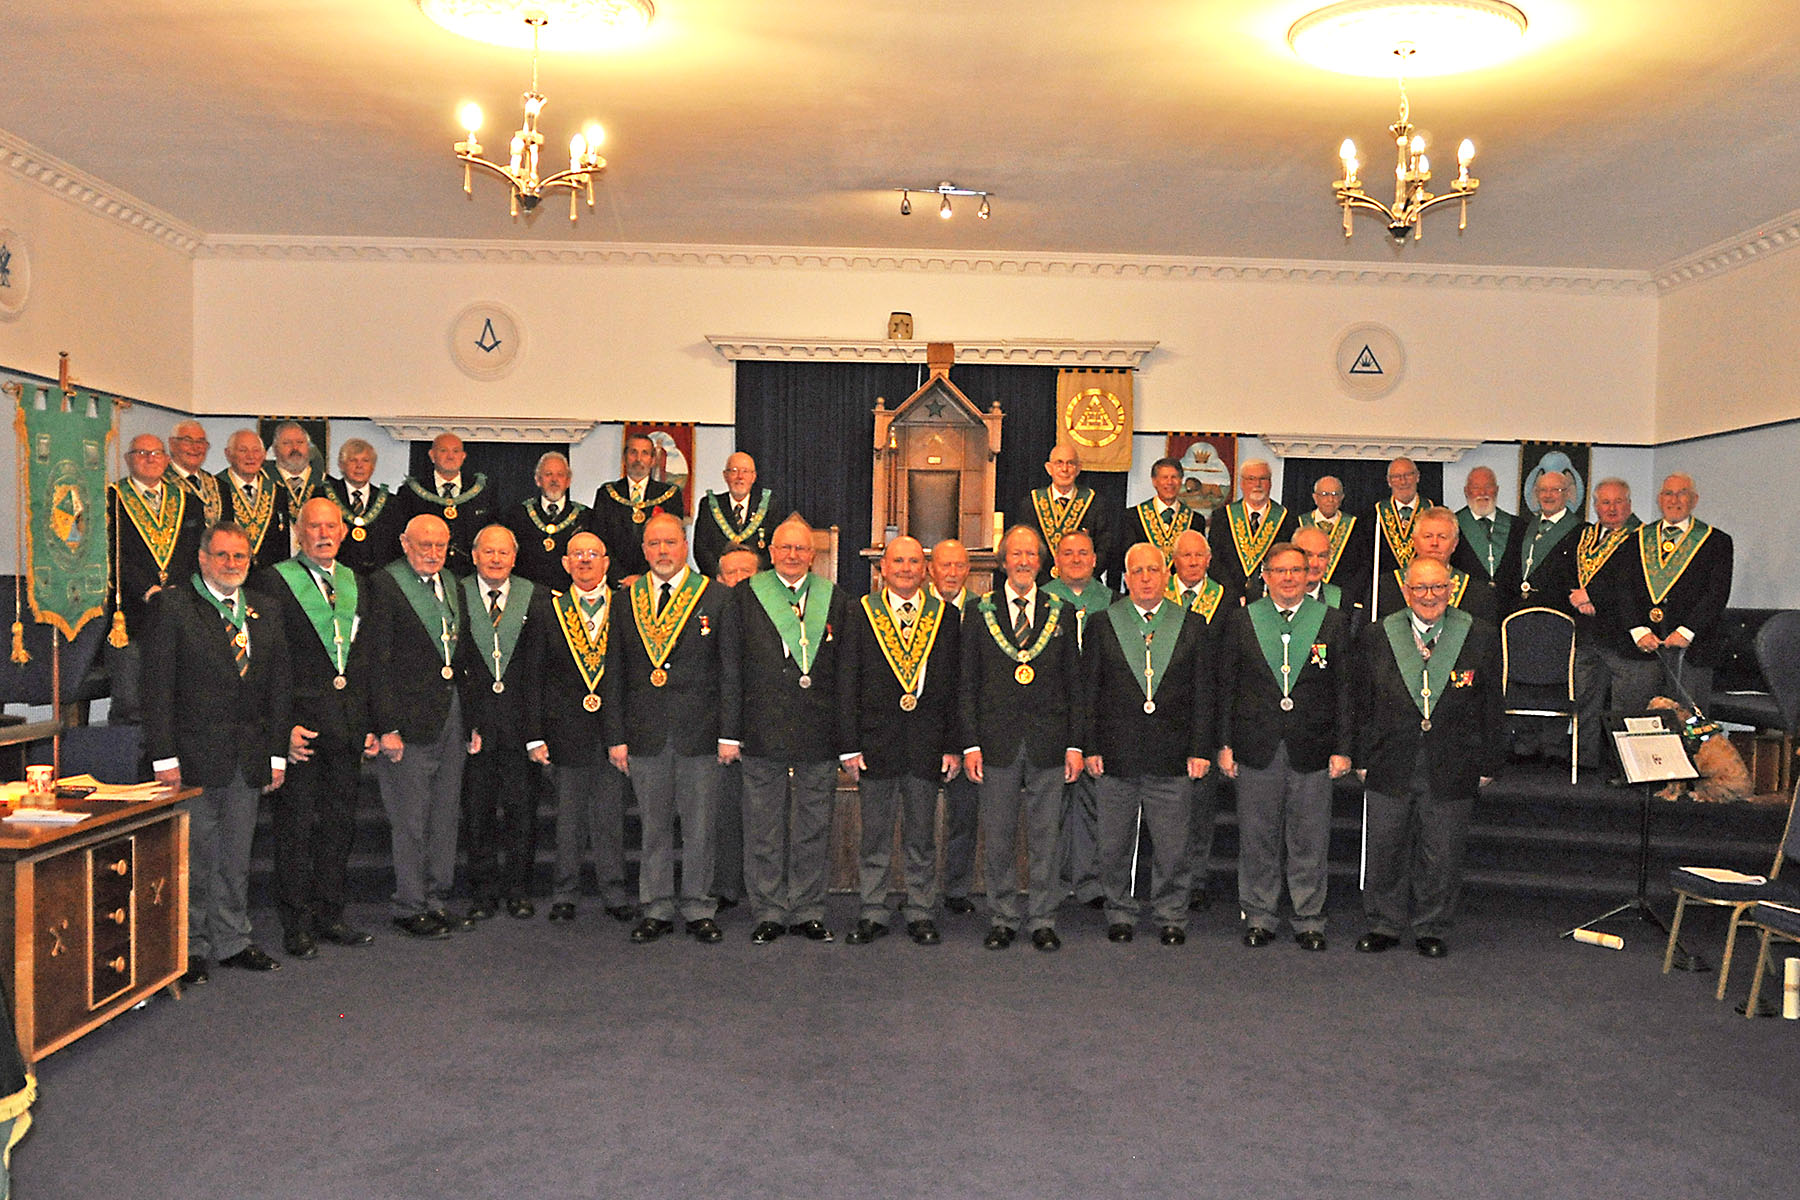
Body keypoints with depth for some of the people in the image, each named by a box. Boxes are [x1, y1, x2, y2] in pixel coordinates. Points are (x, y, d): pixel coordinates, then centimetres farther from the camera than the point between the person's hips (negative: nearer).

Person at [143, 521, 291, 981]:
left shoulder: (265, 612, 11)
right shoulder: (175, 607, -5)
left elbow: (278, 685, 12)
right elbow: (157, 687, -8)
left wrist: (277, 753, 7)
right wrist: (164, 755, -13)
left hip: (249, 758, 5)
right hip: (194, 754, -4)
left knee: (236, 857, 13)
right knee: (193, 856, 4)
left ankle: (233, 941, 24)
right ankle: (191, 948, 17)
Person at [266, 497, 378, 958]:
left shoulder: (357, 583, 13)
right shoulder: (278, 581, -3)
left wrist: (369, 723, 9)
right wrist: (285, 725, -14)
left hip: (348, 725, 5)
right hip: (301, 723, -5)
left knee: (340, 822, 11)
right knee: (296, 825, 1)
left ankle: (329, 915, 22)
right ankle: (296, 925, 12)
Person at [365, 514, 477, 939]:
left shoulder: (453, 585, 13)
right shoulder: (384, 585, -8)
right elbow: (377, 662, -12)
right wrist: (388, 726, -16)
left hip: (451, 715, 7)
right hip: (409, 719, -7)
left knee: (445, 815, 12)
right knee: (410, 819, 1)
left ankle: (437, 900, 23)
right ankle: (410, 908, 12)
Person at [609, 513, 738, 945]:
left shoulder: (716, 598, 1)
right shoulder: (625, 601, 8)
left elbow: (731, 671, 0)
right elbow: (615, 674, 8)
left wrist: (729, 733, -6)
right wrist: (616, 735, 2)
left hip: (699, 732, -2)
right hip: (644, 733, 2)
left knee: (699, 828, 5)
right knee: (654, 827, 10)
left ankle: (698, 910, 18)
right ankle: (657, 909, 21)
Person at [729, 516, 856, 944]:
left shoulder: (834, 600, 6)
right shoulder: (745, 596, 3)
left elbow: (845, 678, 5)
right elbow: (731, 669, 1)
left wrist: (848, 742, 1)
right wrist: (729, 732, -5)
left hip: (818, 735, 1)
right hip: (762, 730, -1)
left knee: (814, 827, 8)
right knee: (764, 827, 7)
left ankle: (808, 910, 20)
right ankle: (769, 912, 18)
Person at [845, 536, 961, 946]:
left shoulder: (947, 616, 7)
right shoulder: (859, 614, 3)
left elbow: (955, 685, 6)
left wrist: (953, 745, 1)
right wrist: (851, 742, -5)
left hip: (927, 741, 1)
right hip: (876, 739, -1)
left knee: (922, 835, 9)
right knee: (874, 833, 7)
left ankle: (920, 913, 19)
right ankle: (873, 913, 17)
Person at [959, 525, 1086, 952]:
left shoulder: (1061, 613, 7)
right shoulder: (979, 611, 5)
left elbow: (1074, 683, 8)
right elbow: (967, 683, 3)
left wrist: (1075, 744, 1)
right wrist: (971, 743, -4)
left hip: (1048, 742, 1)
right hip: (997, 741, 0)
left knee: (1044, 836, 5)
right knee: (999, 836, 6)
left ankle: (1042, 920, 16)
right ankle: (1003, 919, 18)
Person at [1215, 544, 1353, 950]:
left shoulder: (1333, 622, 5)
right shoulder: (1240, 621, 5)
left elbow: (1344, 690, 5)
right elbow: (1226, 687, 6)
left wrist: (1342, 748, 0)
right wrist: (1225, 745, 1)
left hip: (1311, 750, 0)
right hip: (1256, 750, 0)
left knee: (1310, 841, 6)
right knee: (1257, 840, 7)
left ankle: (1309, 921, 19)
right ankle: (1259, 917, 21)